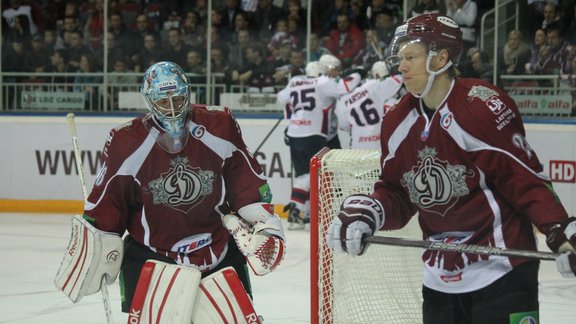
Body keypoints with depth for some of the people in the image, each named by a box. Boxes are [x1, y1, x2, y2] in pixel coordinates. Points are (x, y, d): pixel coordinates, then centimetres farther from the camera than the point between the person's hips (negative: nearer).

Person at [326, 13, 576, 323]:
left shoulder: (483, 107, -17)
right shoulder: (398, 122, 6)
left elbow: (526, 178, -16)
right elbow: (397, 194, 12)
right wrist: (367, 211, -8)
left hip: (501, 269, -7)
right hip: (440, 274, 8)